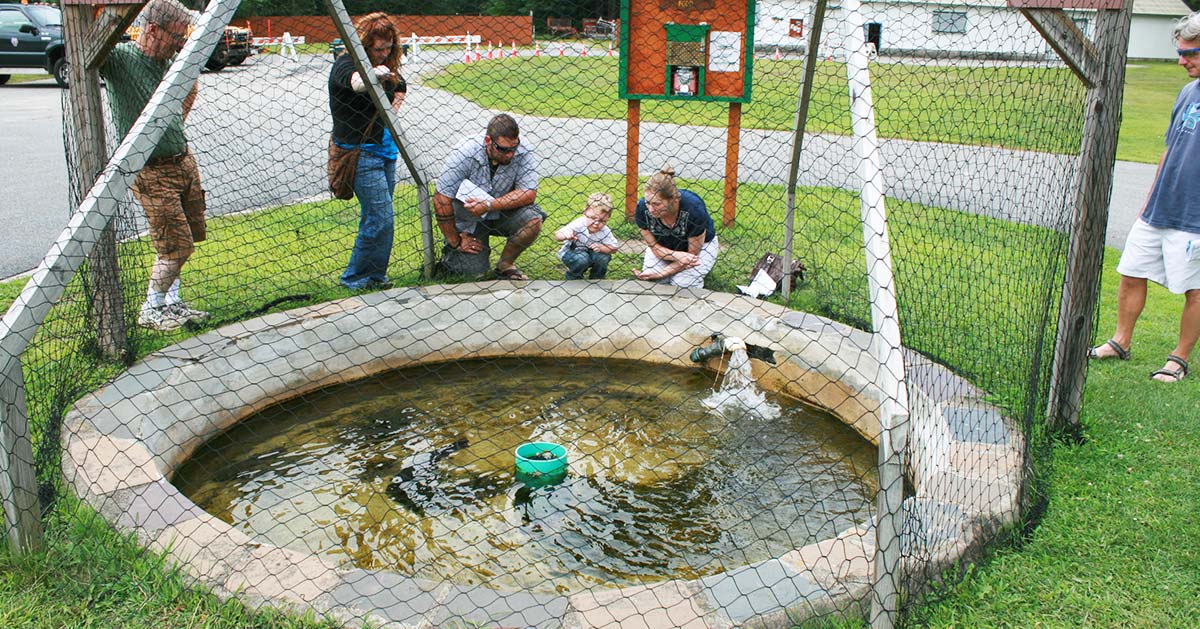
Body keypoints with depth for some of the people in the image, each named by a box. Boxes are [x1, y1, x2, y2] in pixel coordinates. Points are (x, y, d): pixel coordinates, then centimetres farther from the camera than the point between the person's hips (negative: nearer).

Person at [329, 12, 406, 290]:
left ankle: (372, 276, 25)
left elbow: (401, 87, 30)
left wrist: (396, 100, 9)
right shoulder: (345, 64, -13)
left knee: (375, 216, 13)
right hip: (361, 152, -8)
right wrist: (372, 74, -60)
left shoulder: (386, 66, 10)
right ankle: (356, 278, 1)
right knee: (381, 217, -12)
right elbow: (354, 81, -37)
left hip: (385, 149, 8)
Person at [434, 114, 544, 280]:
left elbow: (529, 194, -22)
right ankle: (451, 251, 19)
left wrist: (489, 205, -33)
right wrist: (455, 242, -14)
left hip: (502, 215, 2)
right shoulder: (465, 154, -25)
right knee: (474, 271, -17)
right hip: (469, 221, -2)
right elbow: (441, 199, -21)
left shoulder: (523, 152, -19)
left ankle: (505, 264, -1)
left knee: (533, 220, -27)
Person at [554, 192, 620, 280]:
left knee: (604, 257, -23)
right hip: (572, 252, -3)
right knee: (582, 258, -34)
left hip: (591, 253, 3)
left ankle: (596, 279, 5)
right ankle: (573, 277, -3)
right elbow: (557, 236, -38)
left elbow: (613, 248, -15)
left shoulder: (605, 232, -22)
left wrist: (601, 247, -34)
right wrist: (565, 235, -62)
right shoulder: (578, 224, -31)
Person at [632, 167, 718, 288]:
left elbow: (692, 253, -23)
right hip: (663, 245, 3)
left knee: (682, 284, -22)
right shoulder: (643, 208, -30)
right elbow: (655, 247, -17)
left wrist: (661, 273, -29)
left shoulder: (693, 208, -37)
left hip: (700, 243, -2)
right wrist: (678, 256, -37)